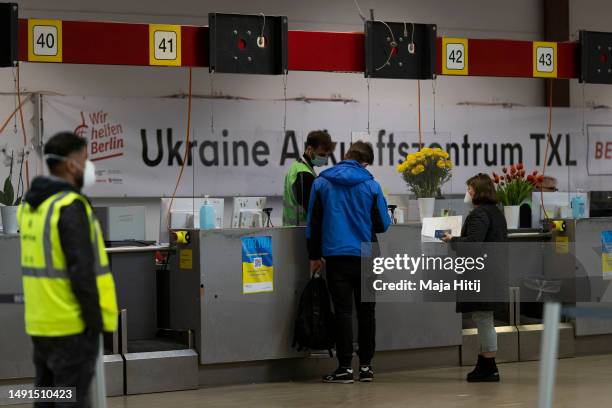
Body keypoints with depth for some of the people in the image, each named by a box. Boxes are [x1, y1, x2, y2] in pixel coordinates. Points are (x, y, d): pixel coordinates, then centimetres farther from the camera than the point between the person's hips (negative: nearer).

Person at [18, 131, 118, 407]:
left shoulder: (29, 205, 11)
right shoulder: (71, 206, -16)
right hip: (72, 323, -8)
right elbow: (81, 269, -20)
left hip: (41, 321, 9)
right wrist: (95, 320, -14)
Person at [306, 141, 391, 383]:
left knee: (343, 311, 1)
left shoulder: (322, 183, 2)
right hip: (365, 256, 0)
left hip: (336, 256, 0)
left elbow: (313, 222, 4)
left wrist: (314, 256, 12)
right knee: (366, 311, 9)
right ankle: (366, 366, 12)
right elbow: (383, 224, 0)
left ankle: (345, 368, -2)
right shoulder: (370, 185, -2)